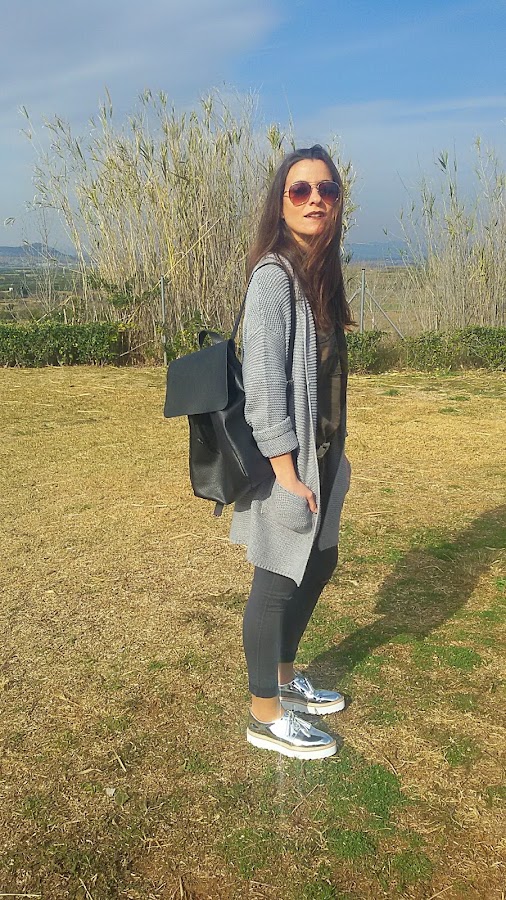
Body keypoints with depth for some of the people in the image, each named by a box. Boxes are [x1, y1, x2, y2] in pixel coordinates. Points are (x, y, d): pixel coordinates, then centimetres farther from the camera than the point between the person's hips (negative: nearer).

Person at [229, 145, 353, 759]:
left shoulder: (319, 271, 9)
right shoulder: (274, 275, -17)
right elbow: (261, 384, -21)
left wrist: (330, 457, 15)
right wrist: (288, 473, -20)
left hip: (321, 455, 9)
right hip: (287, 461, -9)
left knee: (317, 567, 20)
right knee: (278, 583, 3)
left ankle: (284, 678, 40)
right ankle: (266, 716, 22)